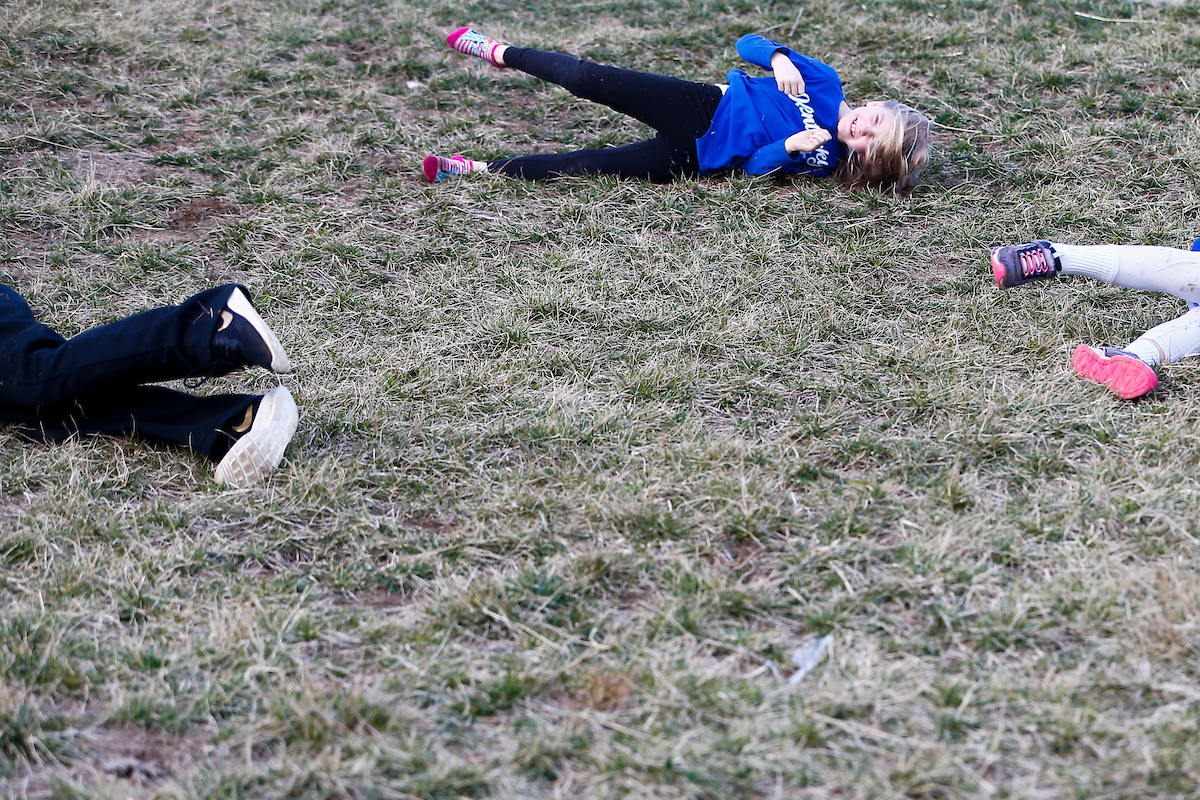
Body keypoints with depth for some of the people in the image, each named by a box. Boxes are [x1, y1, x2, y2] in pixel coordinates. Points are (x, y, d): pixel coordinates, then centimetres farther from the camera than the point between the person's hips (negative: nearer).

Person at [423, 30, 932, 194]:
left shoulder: (825, 164, -7)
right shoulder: (824, 84, -4)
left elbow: (753, 167, -7)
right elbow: (748, 45, -2)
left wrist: (789, 147, -25)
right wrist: (779, 58, -23)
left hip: (698, 157, -1)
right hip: (700, 105, 1)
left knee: (585, 167, -13)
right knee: (590, 80, -15)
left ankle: (476, 169, -4)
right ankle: (498, 53, 5)